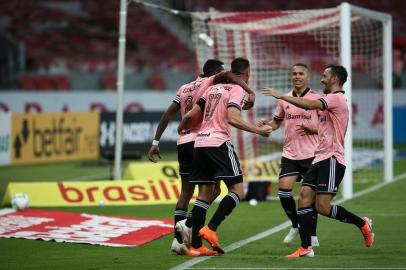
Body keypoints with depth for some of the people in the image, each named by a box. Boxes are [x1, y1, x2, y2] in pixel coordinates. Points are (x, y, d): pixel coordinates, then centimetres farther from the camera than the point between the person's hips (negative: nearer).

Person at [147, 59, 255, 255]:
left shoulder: (184, 89, 19)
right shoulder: (209, 83, 1)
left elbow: (167, 116, 17)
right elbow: (226, 75, -21)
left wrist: (155, 142, 18)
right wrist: (250, 92, -26)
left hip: (183, 142, 7)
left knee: (186, 191, 13)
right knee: (213, 189, 0)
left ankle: (178, 239, 7)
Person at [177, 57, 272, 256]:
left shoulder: (214, 88, 18)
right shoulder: (237, 90, -3)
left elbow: (192, 115, 17)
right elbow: (233, 118, -18)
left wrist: (181, 128, 36)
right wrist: (258, 130, -16)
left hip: (200, 143, 8)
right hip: (219, 143, -8)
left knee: (204, 194, 8)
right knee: (237, 190, -3)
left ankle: (195, 246, 4)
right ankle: (210, 229, -18)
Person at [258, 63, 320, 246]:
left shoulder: (317, 99, -2)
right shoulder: (284, 100, 9)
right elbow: (277, 122, 21)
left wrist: (310, 130, -18)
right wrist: (267, 125, 0)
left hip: (311, 154, -3)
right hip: (289, 154, 3)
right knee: (283, 190, -9)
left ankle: (312, 234, 10)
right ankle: (295, 225, 15)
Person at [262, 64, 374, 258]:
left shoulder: (337, 98, -11)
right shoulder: (331, 101, 21)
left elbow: (310, 105, -24)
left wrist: (281, 96, -21)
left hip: (332, 159, -10)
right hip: (320, 160, 10)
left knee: (323, 207, -13)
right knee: (304, 198, -4)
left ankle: (362, 224, 8)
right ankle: (306, 248, -6)